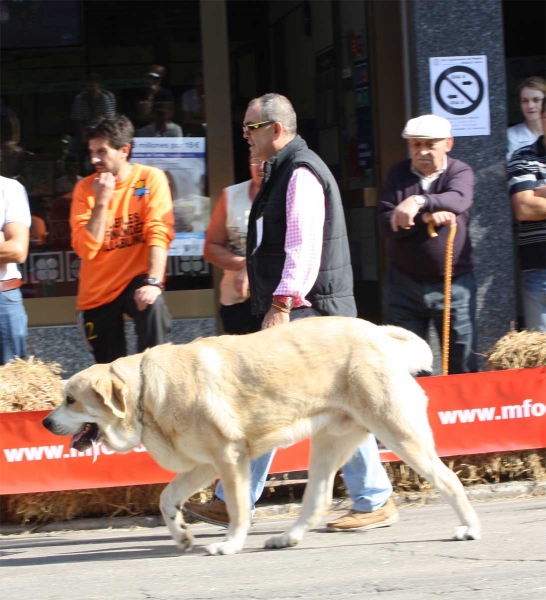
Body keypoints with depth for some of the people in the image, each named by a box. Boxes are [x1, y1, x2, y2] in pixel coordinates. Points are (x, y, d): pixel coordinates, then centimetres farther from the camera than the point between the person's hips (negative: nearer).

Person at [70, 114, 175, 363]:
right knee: (110, 368, 3)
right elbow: (85, 249, -11)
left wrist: (153, 281, -30)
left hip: (135, 280, -3)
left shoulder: (151, 178, -9)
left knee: (152, 305, -35)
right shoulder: (85, 188, -3)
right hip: (97, 291, 3)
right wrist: (102, 201, -18)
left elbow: (159, 233, -17)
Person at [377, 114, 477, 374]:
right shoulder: (398, 175, 4)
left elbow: (457, 200, -25)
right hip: (404, 283, 1)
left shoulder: (460, 172, -1)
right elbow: (386, 224, -8)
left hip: (453, 284, -1)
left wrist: (419, 202, -42)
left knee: (464, 367, 4)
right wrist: (426, 217, -23)